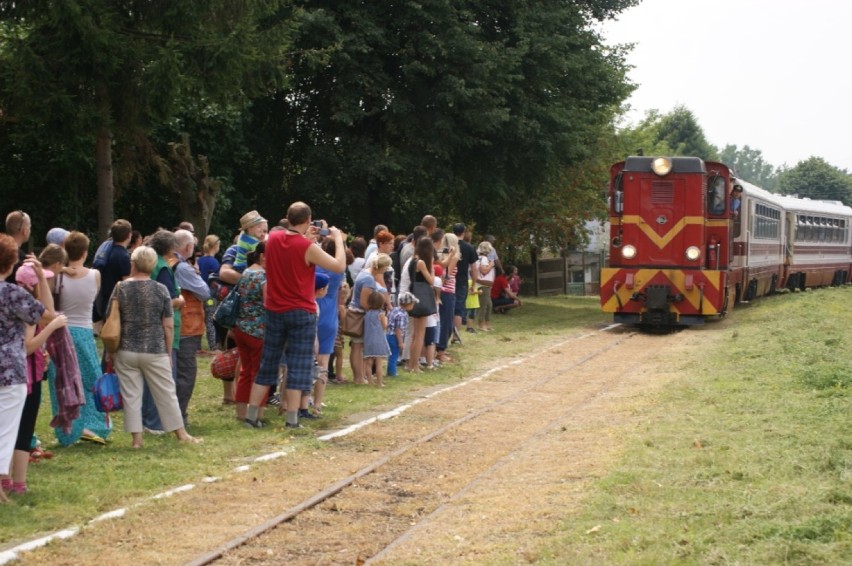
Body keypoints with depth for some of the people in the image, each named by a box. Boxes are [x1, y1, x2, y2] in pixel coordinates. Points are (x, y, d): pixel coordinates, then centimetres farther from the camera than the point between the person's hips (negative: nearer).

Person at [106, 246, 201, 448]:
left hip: (126, 352, 0)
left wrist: (110, 351, 10)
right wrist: (168, 352, 8)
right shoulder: (161, 290, -3)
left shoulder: (121, 289, -4)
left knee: (131, 395, 6)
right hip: (155, 352, 0)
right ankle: (181, 434, 15)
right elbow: (168, 325, -2)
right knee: (166, 394, 8)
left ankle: (136, 437, 5)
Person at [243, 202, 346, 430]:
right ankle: (292, 419, -2)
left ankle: (251, 415, 13)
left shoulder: (272, 239, -1)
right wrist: (338, 239, 1)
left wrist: (305, 238, 15)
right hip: (301, 313, -5)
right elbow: (340, 266, -11)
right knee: (298, 366, 1)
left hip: (275, 311, 5)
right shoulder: (308, 248, -17)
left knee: (267, 364, 13)